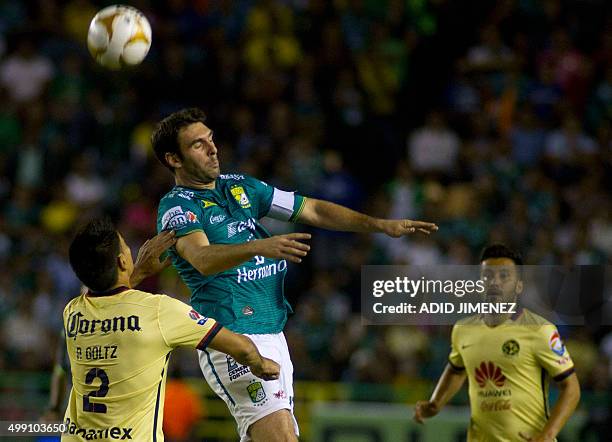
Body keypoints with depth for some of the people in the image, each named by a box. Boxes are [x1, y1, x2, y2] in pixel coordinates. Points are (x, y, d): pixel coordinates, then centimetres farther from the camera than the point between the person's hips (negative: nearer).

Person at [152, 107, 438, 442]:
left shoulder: (240, 187, 16)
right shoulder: (177, 207, -7)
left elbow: (312, 210, 17)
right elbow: (203, 259, -27)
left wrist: (381, 224, 8)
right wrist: (259, 246, -44)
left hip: (273, 335, 8)